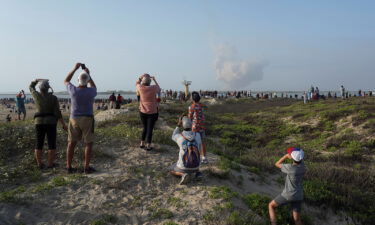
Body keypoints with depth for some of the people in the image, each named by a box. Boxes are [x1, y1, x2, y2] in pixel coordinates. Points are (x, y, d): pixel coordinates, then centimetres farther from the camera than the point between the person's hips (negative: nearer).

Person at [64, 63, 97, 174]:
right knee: (89, 143, 6)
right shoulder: (90, 92, -12)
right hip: (87, 120, -2)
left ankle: (69, 167, 13)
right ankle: (86, 167, 4)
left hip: (74, 119, 2)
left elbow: (66, 81, 12)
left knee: (71, 143, 10)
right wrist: (89, 75, 12)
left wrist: (75, 68, 11)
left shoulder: (73, 90, -10)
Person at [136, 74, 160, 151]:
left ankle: (142, 144, 24)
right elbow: (159, 89, 13)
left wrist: (141, 77, 15)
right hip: (152, 112, -3)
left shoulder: (141, 88, -6)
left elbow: (137, 83, 18)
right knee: (150, 129, 2)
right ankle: (148, 146, 4)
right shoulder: (153, 88, -11)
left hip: (143, 112, 3)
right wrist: (154, 80, 19)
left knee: (145, 128, 18)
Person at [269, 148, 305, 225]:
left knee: (271, 205, 15)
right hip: (298, 196, 6)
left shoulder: (290, 167, -24)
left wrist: (286, 155, -2)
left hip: (288, 195, -6)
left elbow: (277, 164, -7)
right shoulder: (302, 165, -8)